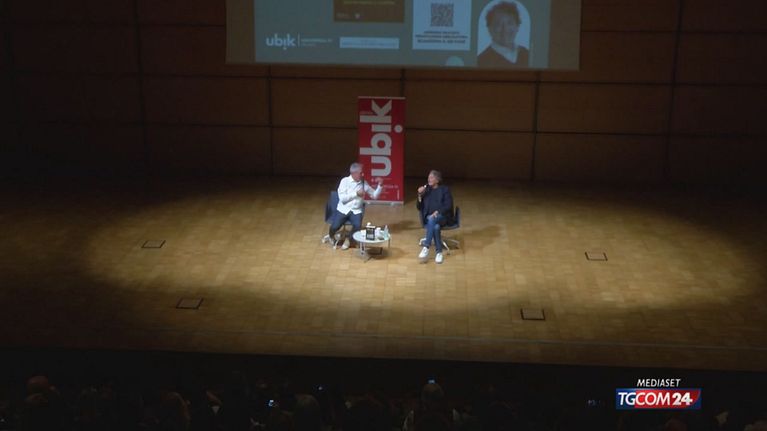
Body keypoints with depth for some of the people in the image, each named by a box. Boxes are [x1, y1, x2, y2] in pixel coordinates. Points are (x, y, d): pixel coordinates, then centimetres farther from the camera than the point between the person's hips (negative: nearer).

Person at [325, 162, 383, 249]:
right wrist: (356, 193, -15)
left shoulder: (364, 183, 6)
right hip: (343, 209, -2)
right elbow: (342, 198, -13)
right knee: (334, 227, -21)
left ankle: (348, 239, 4)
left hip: (356, 211, 2)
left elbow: (375, 195, 9)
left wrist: (380, 185, -5)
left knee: (357, 226, -28)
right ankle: (331, 236, 18)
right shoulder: (345, 181, -5)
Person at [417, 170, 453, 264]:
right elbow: (419, 207, 10)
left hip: (442, 217, -2)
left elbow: (448, 206, -5)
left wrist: (437, 212, -20)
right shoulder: (426, 190, 13)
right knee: (436, 227, -35)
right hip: (428, 218, 2)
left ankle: (426, 247, -38)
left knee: (431, 219, -38)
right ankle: (439, 252, -29)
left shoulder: (445, 190, 5)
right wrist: (420, 195, -6)